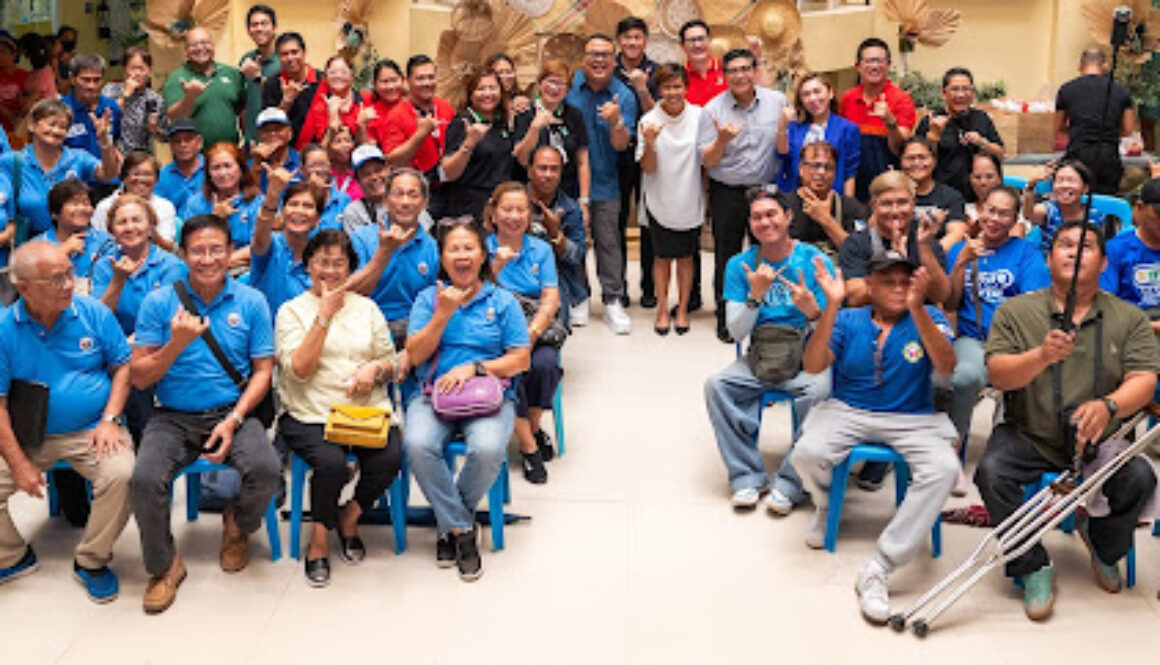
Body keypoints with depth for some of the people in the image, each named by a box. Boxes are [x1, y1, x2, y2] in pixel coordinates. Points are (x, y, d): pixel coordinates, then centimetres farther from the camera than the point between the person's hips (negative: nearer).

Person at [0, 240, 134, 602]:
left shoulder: (94, 313, -3)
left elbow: (123, 367, 5)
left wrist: (110, 419, -9)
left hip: (92, 430, -1)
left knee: (120, 475, -28)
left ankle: (91, 561, -3)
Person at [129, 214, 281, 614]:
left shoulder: (251, 303, 4)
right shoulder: (159, 303, 1)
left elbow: (263, 371, 2)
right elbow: (140, 378, 0)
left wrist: (233, 420, -12)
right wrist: (176, 345, -18)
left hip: (233, 412, 0)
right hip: (174, 417, 0)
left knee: (266, 471, -27)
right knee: (144, 480, -28)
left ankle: (238, 526, 11)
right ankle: (163, 566, 0)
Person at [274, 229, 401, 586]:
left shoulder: (367, 308, 17)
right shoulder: (292, 310, 6)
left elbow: (391, 362, 18)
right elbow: (299, 369, -7)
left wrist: (374, 369, -6)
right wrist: (325, 314, -9)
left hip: (367, 410, 3)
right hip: (312, 415, -3)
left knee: (390, 458, -26)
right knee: (331, 462, -33)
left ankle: (349, 518, 4)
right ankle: (319, 538, -5)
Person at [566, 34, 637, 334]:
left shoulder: (624, 96, -2)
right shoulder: (569, 85, -1)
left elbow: (621, 144, -8)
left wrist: (616, 122, -27)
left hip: (604, 182, 0)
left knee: (608, 241, 1)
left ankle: (613, 301, 7)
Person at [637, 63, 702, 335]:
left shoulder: (699, 116, -5)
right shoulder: (649, 121, -8)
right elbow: (648, 168, -12)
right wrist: (649, 143, -25)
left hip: (690, 200, 1)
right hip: (659, 200, -1)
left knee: (685, 256, 11)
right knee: (663, 256, 9)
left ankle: (682, 309, 23)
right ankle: (662, 310, 22)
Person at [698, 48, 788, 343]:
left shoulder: (777, 101, 1)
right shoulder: (713, 109, -3)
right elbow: (707, 161, -4)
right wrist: (722, 140, -21)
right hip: (727, 194, -1)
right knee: (726, 257, 6)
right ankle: (725, 318, 19)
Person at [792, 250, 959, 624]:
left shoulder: (927, 317, 5)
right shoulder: (848, 320, 7)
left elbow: (946, 366, -14)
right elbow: (812, 366, -8)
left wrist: (917, 308, -24)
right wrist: (832, 306, -18)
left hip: (914, 419, 0)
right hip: (848, 412, 0)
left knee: (944, 469, -31)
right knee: (806, 454, -30)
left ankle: (879, 568, -30)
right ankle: (826, 506, 10)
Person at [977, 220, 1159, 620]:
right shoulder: (1015, 312, 3)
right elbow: (998, 376, -9)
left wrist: (1109, 406, -28)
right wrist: (1042, 356, -30)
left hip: (1099, 441, 1)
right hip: (1028, 437, -1)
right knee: (992, 471, -29)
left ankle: (1104, 548, 8)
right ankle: (1033, 568, -9)